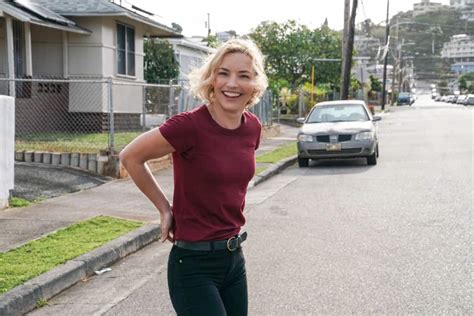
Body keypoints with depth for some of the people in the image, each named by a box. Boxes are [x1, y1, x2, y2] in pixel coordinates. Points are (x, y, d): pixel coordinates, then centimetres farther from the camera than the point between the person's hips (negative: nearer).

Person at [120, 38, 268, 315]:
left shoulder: (253, 127, 1)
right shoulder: (190, 125, -19)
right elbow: (131, 157, -8)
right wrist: (166, 209, -2)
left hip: (235, 259, 7)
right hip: (195, 265, -6)